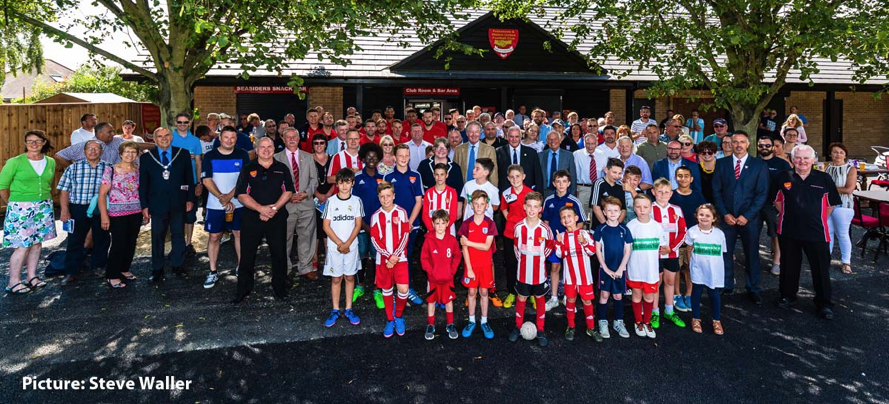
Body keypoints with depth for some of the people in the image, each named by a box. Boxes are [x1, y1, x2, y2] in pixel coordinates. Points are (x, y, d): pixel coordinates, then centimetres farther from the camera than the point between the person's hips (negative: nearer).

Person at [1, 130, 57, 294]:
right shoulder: (15, 162, -7)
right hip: (21, 209, -5)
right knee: (23, 246, -5)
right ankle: (13, 282, 7)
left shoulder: (50, 162, 7)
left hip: (44, 208, 5)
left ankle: (32, 277, 22)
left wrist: (44, 200, 11)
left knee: (37, 243, 10)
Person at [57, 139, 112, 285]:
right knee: (75, 240, 4)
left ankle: (99, 266, 27)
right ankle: (71, 272, 13)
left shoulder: (108, 168, 4)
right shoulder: (73, 168, 5)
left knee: (102, 240, 10)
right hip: (78, 209, 0)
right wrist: (65, 210, -7)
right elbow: (64, 191, 3)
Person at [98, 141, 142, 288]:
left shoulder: (138, 170, 5)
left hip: (136, 212, 4)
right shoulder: (111, 170, -6)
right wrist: (104, 216, -12)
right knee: (119, 244, -4)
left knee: (131, 243, 10)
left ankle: (124, 269, 29)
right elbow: (102, 194, -7)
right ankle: (112, 276, 11)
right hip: (117, 213, -4)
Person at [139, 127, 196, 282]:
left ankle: (178, 266, 24)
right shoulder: (146, 157, 2)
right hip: (157, 204, 0)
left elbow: (189, 178, 5)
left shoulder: (183, 154, 3)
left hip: (178, 204, 1)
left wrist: (190, 199, 0)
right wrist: (144, 205, -1)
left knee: (178, 235, 11)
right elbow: (143, 183, 3)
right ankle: (157, 269, 19)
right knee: (157, 237, 7)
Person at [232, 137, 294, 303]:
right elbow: (241, 195, -3)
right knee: (247, 254, 4)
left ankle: (280, 287, 19)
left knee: (279, 254, 5)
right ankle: (243, 289, 18)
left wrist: (274, 208, -13)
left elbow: (288, 192, 2)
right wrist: (261, 208, -16)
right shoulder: (248, 169, 6)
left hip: (277, 218, 1)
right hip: (252, 218, 0)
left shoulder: (282, 168, 9)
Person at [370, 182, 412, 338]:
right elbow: (374, 239, -3)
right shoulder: (376, 216, 2)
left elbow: (405, 236, -5)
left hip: (400, 258, -2)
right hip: (383, 259, 2)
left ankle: (398, 316, 15)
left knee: (403, 289, -12)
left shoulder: (401, 212, -1)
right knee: (386, 289, 10)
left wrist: (395, 256, -13)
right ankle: (390, 320, 28)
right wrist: (388, 256, -14)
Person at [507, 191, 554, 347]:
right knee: (521, 298, 14)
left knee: (539, 299, 14)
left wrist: (541, 257, 1)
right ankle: (518, 326, 32)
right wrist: (520, 258, 6)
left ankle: (540, 330, 27)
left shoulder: (545, 228, -14)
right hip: (523, 271, 1)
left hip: (539, 271, -1)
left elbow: (550, 246, 4)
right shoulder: (518, 227, -9)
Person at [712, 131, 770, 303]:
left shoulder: (759, 165, 3)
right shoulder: (721, 163, 6)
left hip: (750, 218, -1)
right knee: (725, 254, 4)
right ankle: (727, 287, 18)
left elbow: (762, 194, -2)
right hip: (726, 217, 1)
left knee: (752, 255, 7)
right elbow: (716, 191, 3)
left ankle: (753, 290, 19)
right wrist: (725, 214, -7)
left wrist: (747, 216, -10)